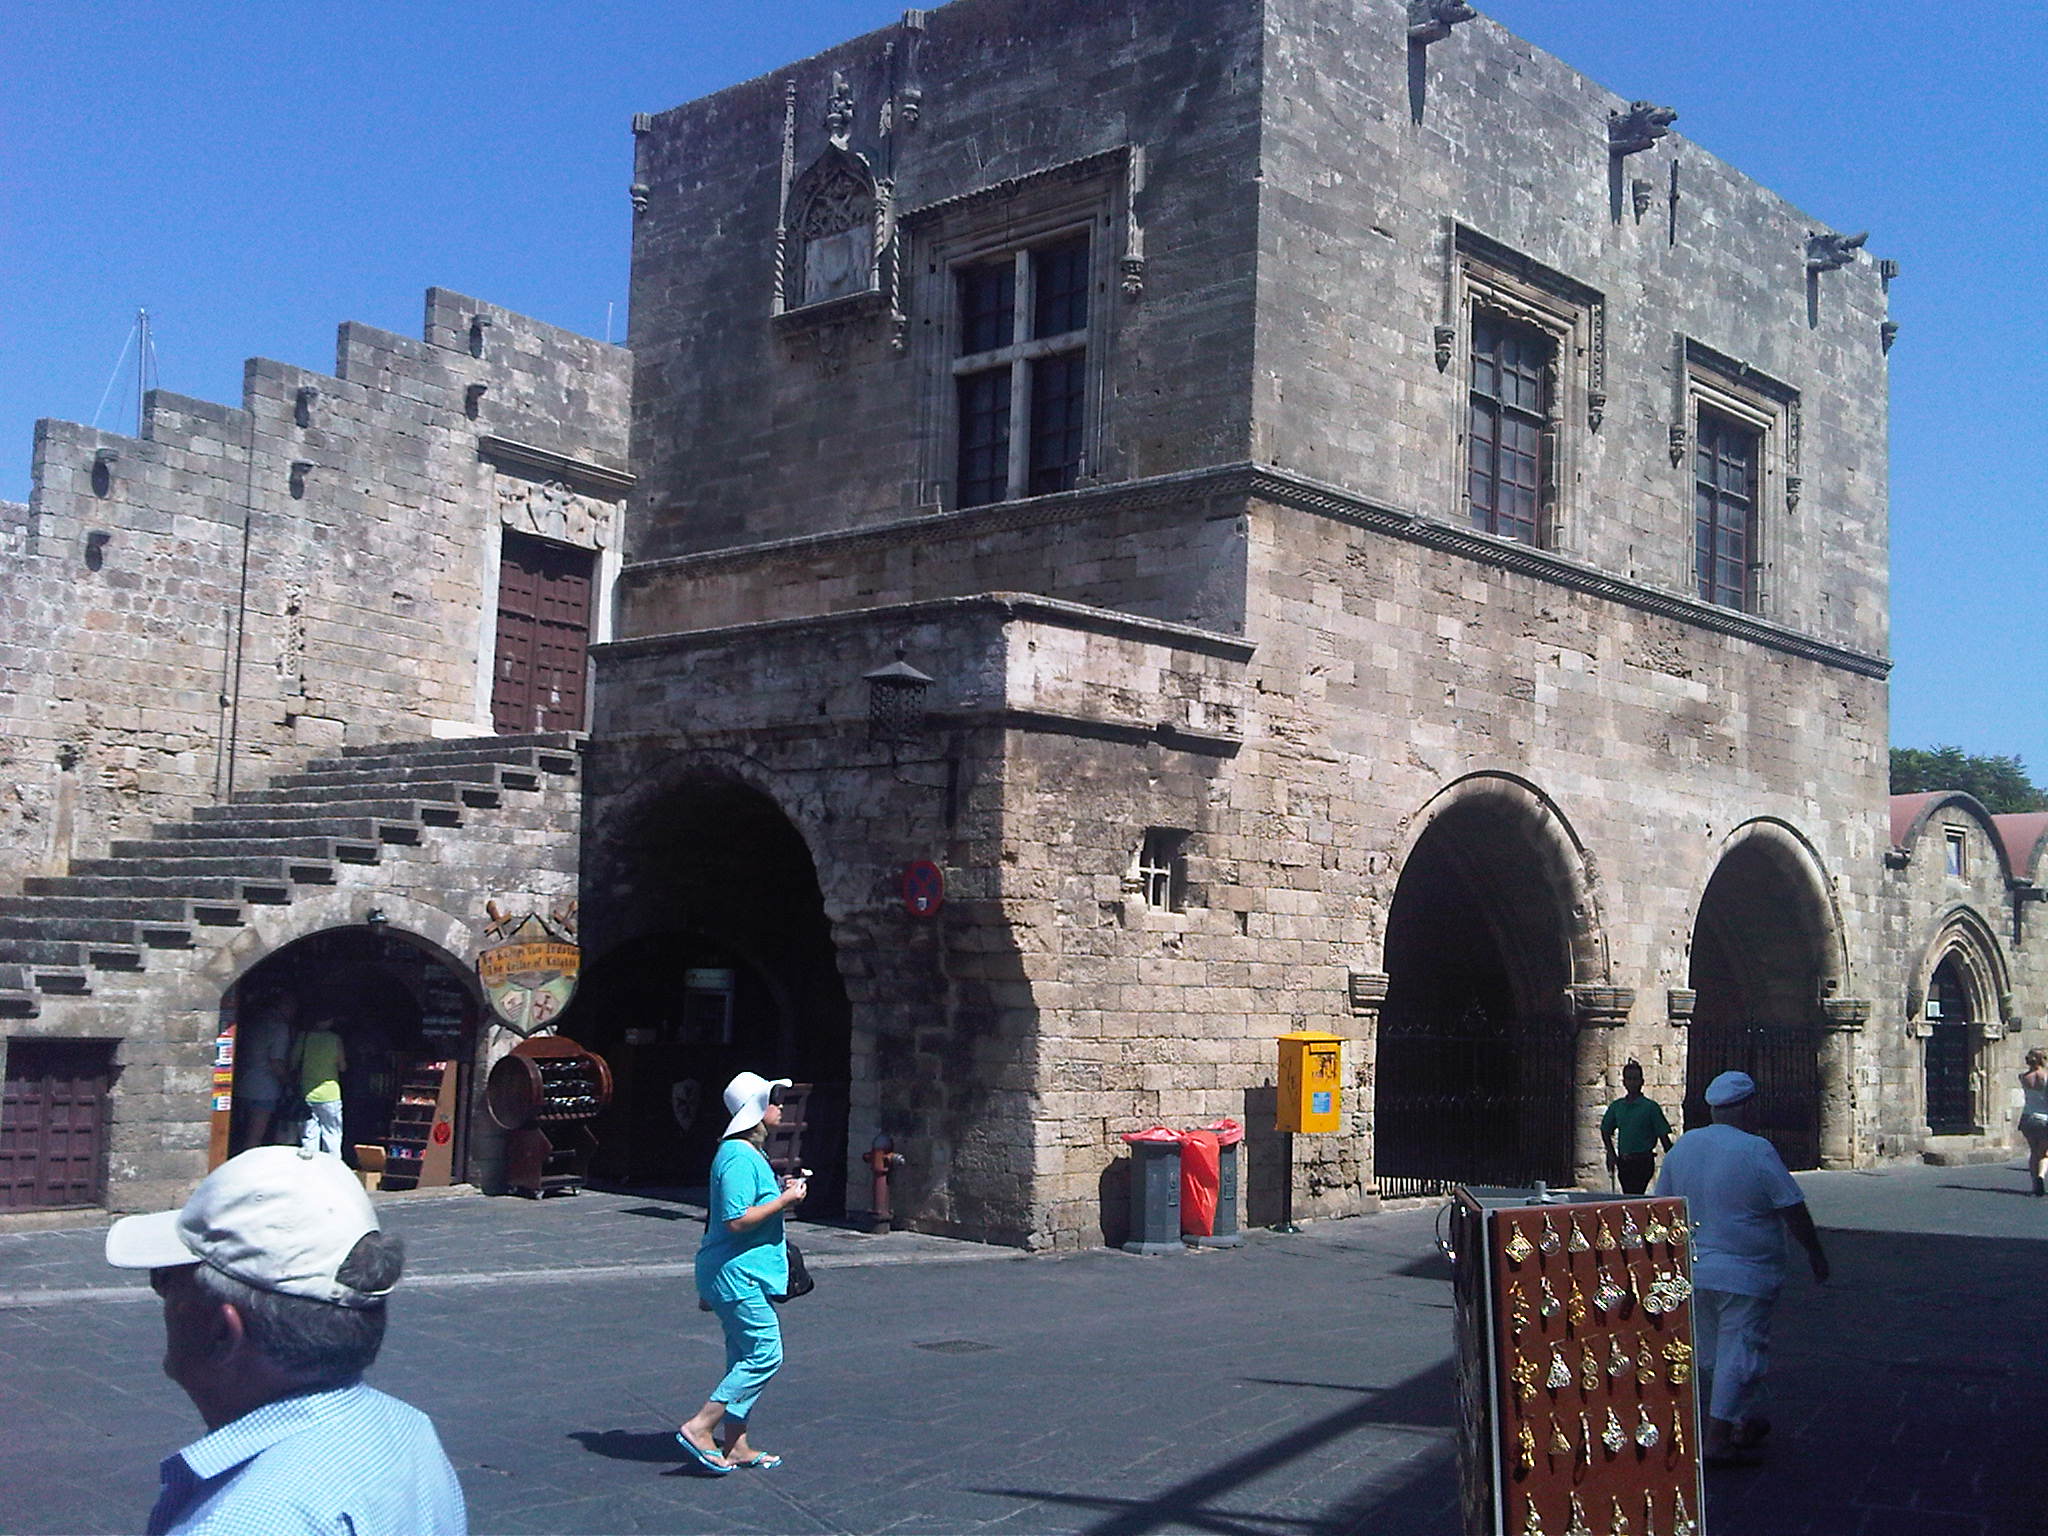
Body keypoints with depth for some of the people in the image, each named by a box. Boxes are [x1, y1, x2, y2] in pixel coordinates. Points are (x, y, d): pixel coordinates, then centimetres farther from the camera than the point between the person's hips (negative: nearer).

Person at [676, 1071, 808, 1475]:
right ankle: (699, 1428, -6)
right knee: (765, 1354, -9)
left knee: (746, 1358, 13)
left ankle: (735, 1446, 17)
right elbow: (737, 1220, -24)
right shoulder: (740, 1158, -18)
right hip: (737, 1274, -11)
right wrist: (784, 1201, -17)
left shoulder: (746, 1154, 16)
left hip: (735, 1274, 11)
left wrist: (782, 1195, 14)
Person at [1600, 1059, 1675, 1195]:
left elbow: (1663, 1136, -5)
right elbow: (1605, 1131, 19)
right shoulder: (1616, 1106, 9)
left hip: (1643, 1162, -5)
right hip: (1623, 1162, 5)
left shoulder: (1651, 1107, -5)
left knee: (1634, 1196, -15)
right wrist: (1611, 1154, 8)